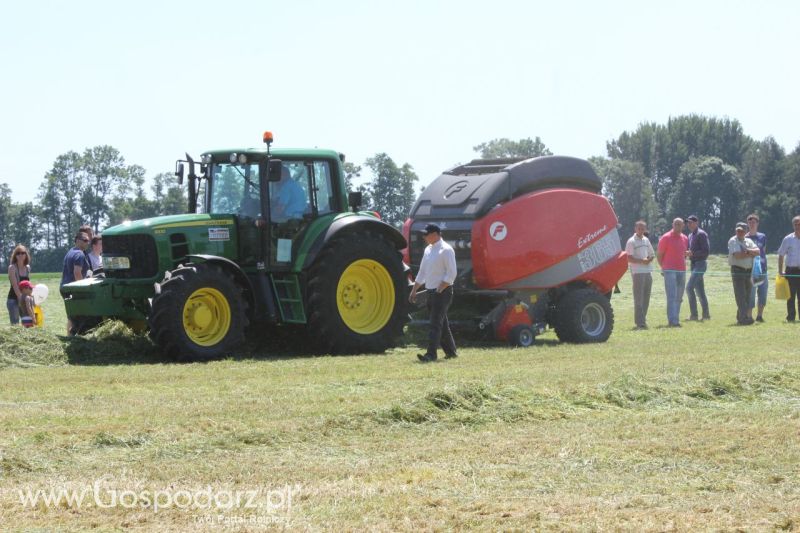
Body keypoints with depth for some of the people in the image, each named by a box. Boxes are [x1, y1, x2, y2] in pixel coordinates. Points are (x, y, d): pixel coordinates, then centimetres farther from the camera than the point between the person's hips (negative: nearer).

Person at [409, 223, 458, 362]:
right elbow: (422, 272, 22)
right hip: (431, 292, 9)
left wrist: (439, 289, -19)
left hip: (442, 292, -9)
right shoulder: (428, 249, 15)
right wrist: (414, 291, 18)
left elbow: (451, 274, -17)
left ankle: (431, 354, -17)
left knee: (436, 323, -13)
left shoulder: (446, 250, -12)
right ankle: (450, 351, 23)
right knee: (442, 323, 14)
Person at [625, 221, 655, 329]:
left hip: (648, 271, 7)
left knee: (646, 298, 9)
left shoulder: (646, 240, 16)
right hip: (637, 272, -7)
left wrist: (649, 259, 0)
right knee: (639, 298, -8)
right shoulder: (631, 241, -5)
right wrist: (641, 261, -20)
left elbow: (652, 255, 22)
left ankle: (643, 320, 17)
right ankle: (640, 323, -10)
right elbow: (628, 258, -11)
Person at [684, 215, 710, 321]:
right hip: (694, 264, 9)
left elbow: (706, 251, -17)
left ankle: (694, 314, -15)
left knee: (689, 287, -17)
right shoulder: (690, 235, 17)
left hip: (700, 263, -9)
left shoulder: (701, 234, -10)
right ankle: (706, 314, 15)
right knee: (699, 291, 10)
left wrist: (693, 253, -22)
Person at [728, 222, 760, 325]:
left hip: (749, 270, 6)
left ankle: (740, 317, 17)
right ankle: (744, 318, -16)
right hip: (737, 270, -6)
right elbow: (737, 255, -18)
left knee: (747, 296, 8)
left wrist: (748, 250, -16)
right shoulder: (733, 241, -4)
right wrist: (751, 254, -7)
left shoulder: (748, 241, 14)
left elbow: (757, 251, 1)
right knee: (740, 295, -11)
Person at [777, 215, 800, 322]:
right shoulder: (788, 239, 3)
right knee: (791, 295, 1)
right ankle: (791, 317, 6)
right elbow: (781, 255, 7)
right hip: (791, 270, -1)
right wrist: (780, 270, 1)